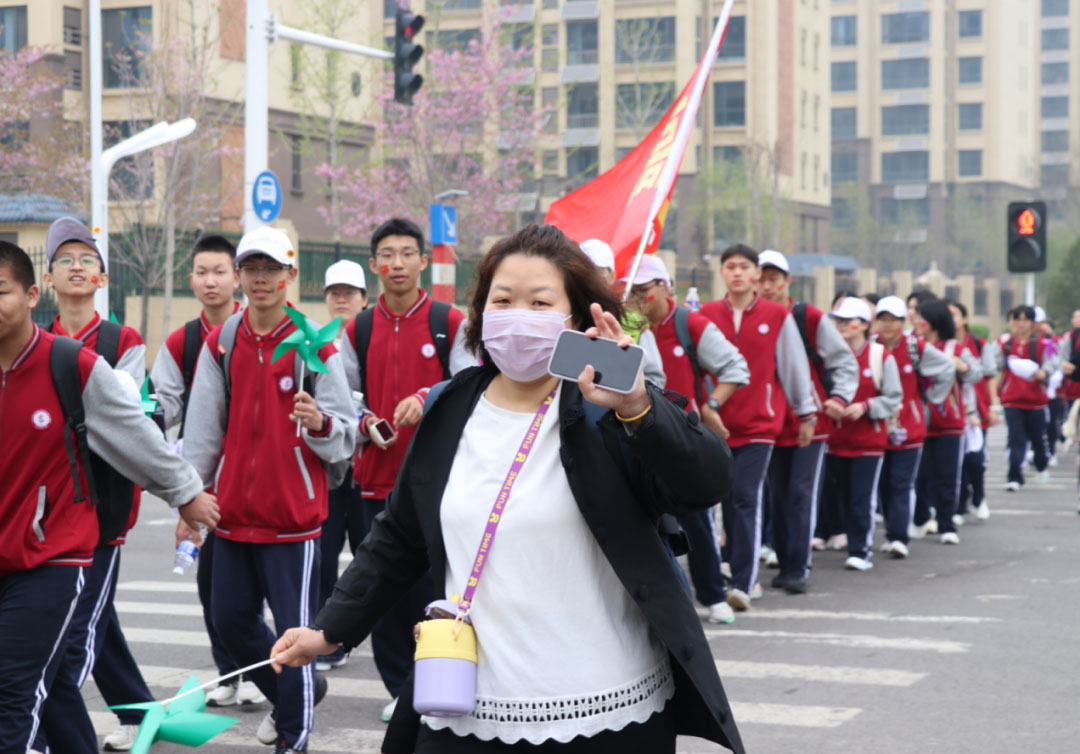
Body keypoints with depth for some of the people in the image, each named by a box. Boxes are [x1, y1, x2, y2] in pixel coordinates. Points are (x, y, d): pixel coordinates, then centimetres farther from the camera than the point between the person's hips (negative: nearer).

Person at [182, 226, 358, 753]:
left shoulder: (314, 346, -5)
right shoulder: (220, 344, 5)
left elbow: (346, 437, -5)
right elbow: (202, 429, 8)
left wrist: (321, 424, -26)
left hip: (293, 517, -5)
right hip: (232, 513, 5)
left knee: (295, 629, -2)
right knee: (229, 619, 14)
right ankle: (293, 693, 37)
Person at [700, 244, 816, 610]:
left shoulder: (777, 316, 1)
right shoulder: (706, 315, 4)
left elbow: (795, 366, 8)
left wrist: (807, 414, 12)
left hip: (759, 422, -2)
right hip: (718, 423, 2)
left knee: (746, 498, -11)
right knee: (730, 500, 7)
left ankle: (742, 583, -10)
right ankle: (742, 573, 20)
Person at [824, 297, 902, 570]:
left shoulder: (881, 356, -4)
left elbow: (893, 398, -1)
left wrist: (865, 407, -15)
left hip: (869, 439, -3)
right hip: (837, 439, 3)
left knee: (863, 497, -6)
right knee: (843, 497, 8)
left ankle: (861, 551, 0)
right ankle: (857, 546, 20)